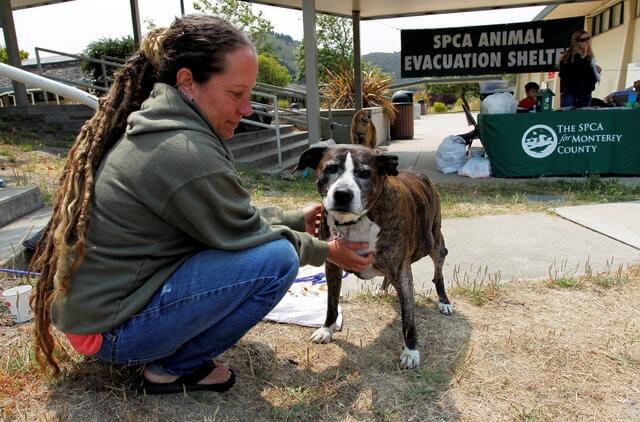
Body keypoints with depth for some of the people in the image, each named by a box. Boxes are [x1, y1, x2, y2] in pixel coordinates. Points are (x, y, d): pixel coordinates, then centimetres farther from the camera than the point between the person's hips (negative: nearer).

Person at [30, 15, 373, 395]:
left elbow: (235, 215, 10)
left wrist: (296, 220, 11)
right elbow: (246, 235, -14)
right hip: (108, 326, -9)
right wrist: (327, 251, 0)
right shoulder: (186, 153, -27)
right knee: (277, 258, -20)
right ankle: (173, 368, -3)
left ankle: (169, 353, 12)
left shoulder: (151, 124, 2)